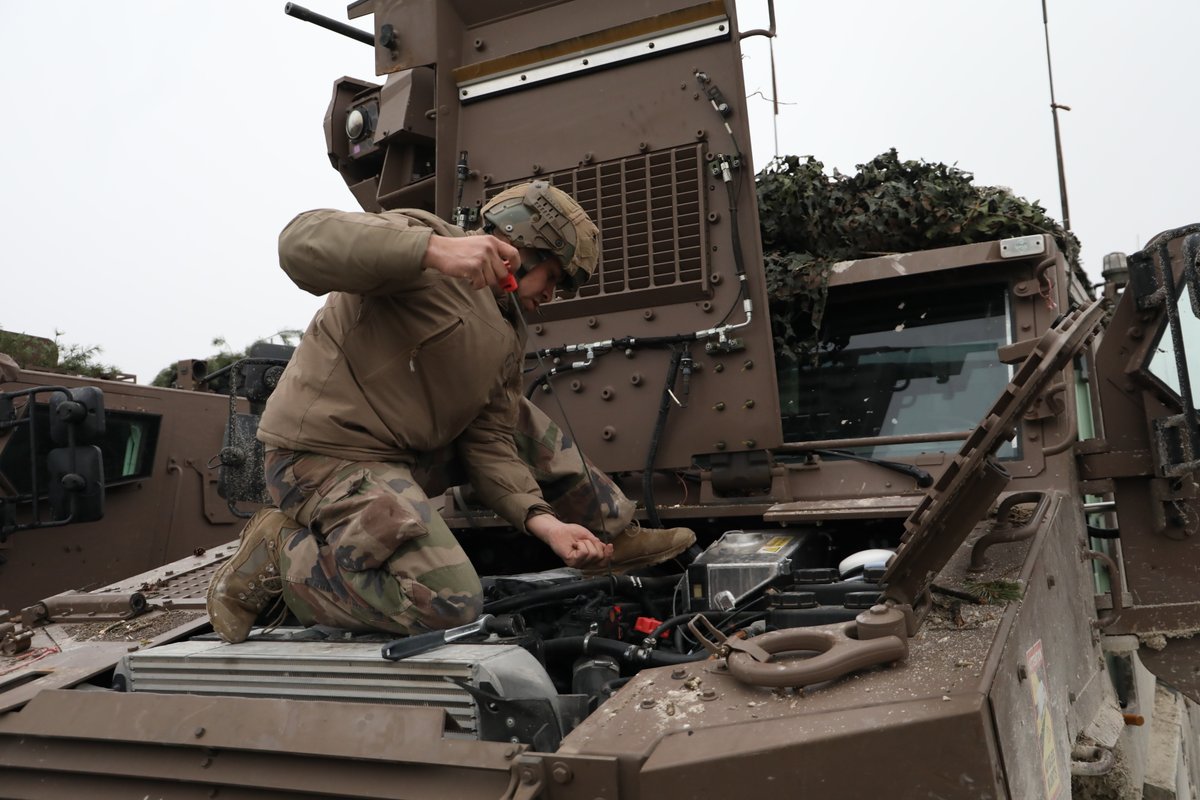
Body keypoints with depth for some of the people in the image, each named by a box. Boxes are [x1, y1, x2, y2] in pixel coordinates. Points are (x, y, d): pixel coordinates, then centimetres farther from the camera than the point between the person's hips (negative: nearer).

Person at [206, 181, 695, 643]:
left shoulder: (508, 339, 14)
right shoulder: (420, 238, -10)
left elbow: (488, 442, 8)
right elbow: (302, 242, -26)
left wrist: (543, 520, -8)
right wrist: (432, 249, -39)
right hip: (328, 456, -9)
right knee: (449, 606, -22)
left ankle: (610, 535, 22)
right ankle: (276, 557, -5)